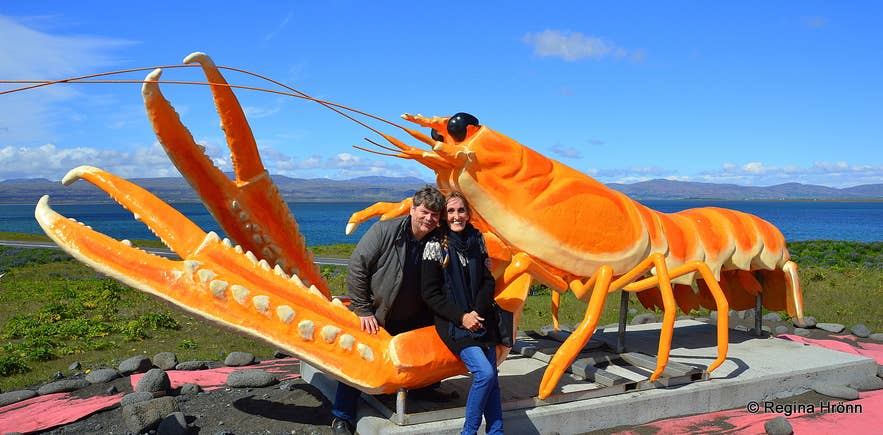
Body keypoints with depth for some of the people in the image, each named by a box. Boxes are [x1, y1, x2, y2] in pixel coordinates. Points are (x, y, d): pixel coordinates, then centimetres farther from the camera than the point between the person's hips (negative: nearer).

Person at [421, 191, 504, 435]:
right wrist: (461, 317, -14)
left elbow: (488, 280, 8)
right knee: (484, 373, -18)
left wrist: (477, 312, -8)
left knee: (492, 380, 0)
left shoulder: (477, 239, 6)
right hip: (452, 323, -5)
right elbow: (430, 294, -7)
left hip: (482, 320, 5)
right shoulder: (436, 245, -7)